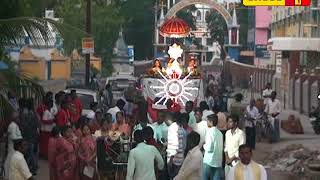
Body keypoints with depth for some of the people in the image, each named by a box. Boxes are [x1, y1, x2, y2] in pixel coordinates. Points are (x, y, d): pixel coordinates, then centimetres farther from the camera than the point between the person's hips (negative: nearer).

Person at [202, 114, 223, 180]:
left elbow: (209, 148, -16)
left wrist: (204, 146, 4)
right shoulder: (219, 133, 10)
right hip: (218, 162, 6)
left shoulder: (210, 131, -10)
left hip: (209, 161, -6)